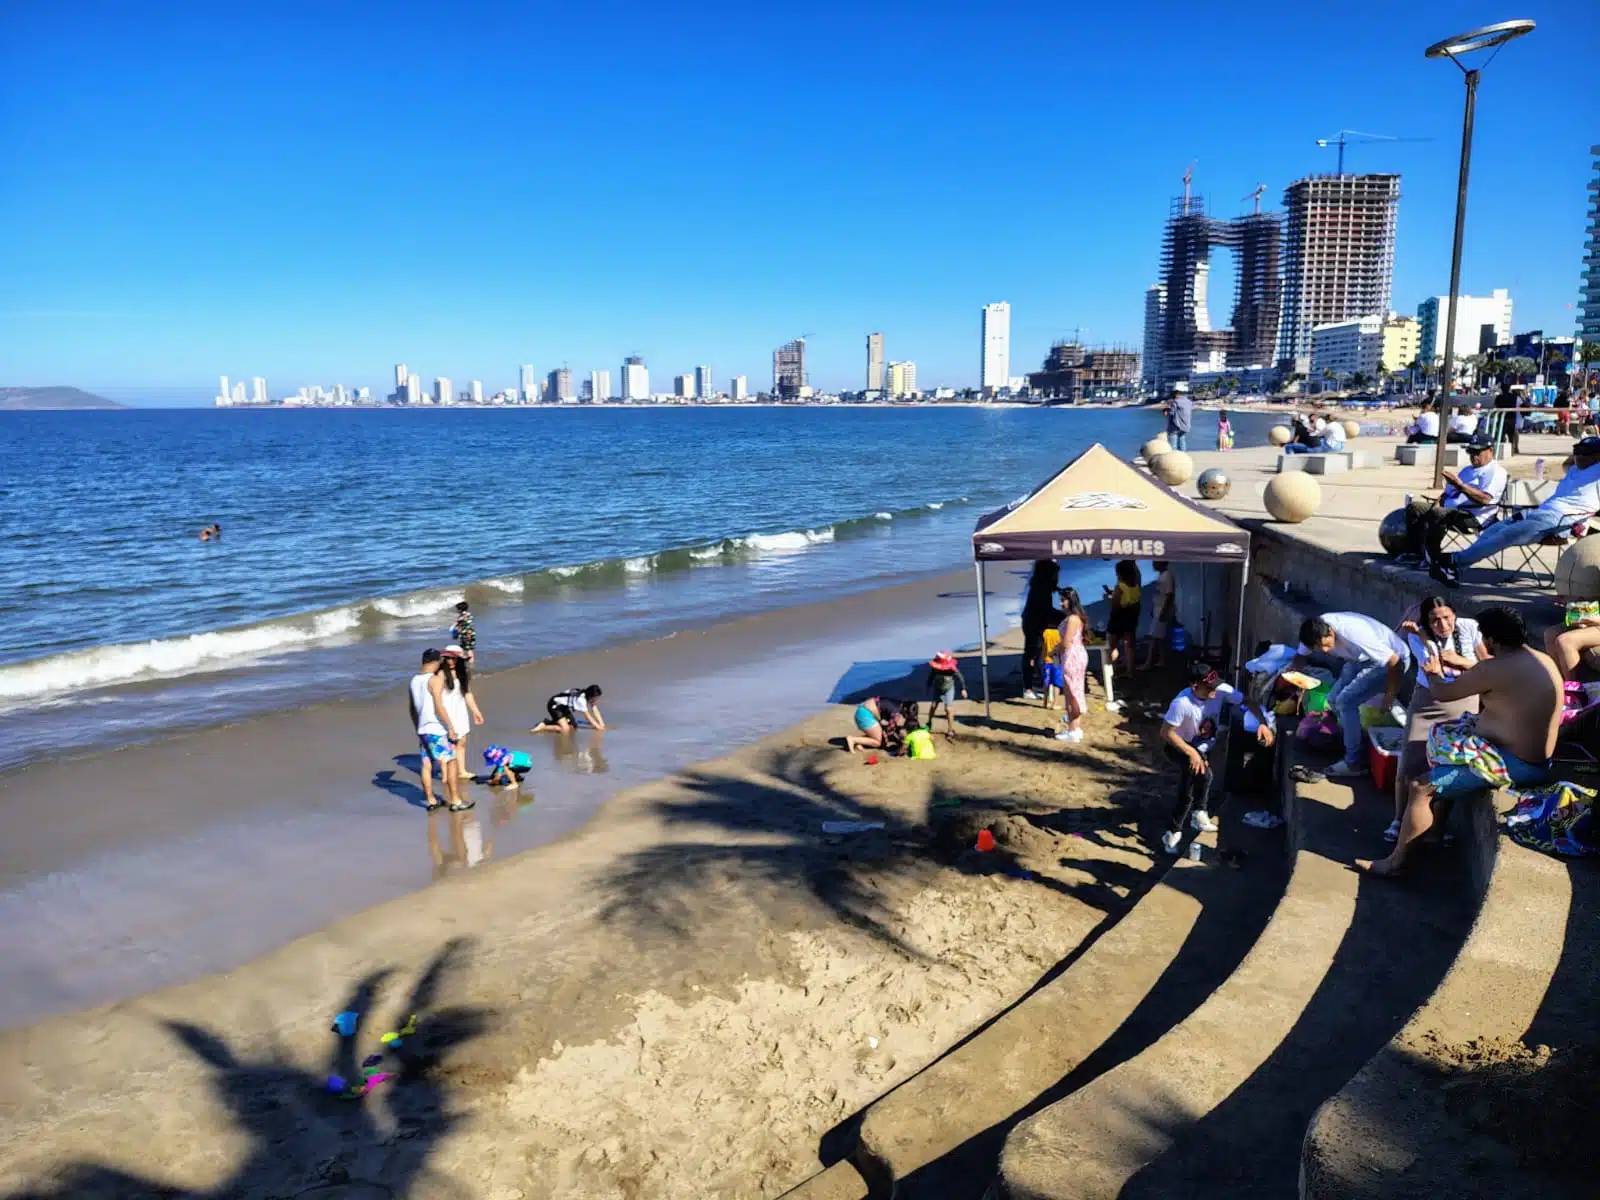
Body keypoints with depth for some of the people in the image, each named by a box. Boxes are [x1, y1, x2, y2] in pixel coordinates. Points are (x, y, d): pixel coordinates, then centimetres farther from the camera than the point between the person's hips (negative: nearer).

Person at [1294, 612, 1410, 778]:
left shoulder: (1354, 635, -39)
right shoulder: (1315, 631, -19)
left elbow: (1395, 661, -31)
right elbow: (1300, 655, 0)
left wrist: (1390, 694, -18)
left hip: (1390, 661, -7)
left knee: (1345, 701, -16)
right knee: (1334, 700, 4)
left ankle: (1354, 763, -6)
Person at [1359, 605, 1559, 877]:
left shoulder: (1495, 668, -23)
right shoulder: (1542, 659, 6)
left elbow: (1442, 693, -11)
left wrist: (1434, 674, 10)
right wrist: (1461, 665, 26)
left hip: (1513, 764, -10)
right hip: (1537, 759, 10)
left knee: (1421, 788, -8)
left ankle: (1396, 862, 1)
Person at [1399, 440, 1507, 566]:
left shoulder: (1496, 472, 0)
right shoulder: (1467, 470, 30)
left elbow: (1485, 499, -17)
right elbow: (1448, 492, 28)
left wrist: (1460, 485, -22)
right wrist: (1437, 504, 6)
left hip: (1472, 517, -9)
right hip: (1449, 510, 9)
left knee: (1437, 514, -36)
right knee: (1414, 507, -5)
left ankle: (1432, 557, -29)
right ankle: (1414, 552, -11)